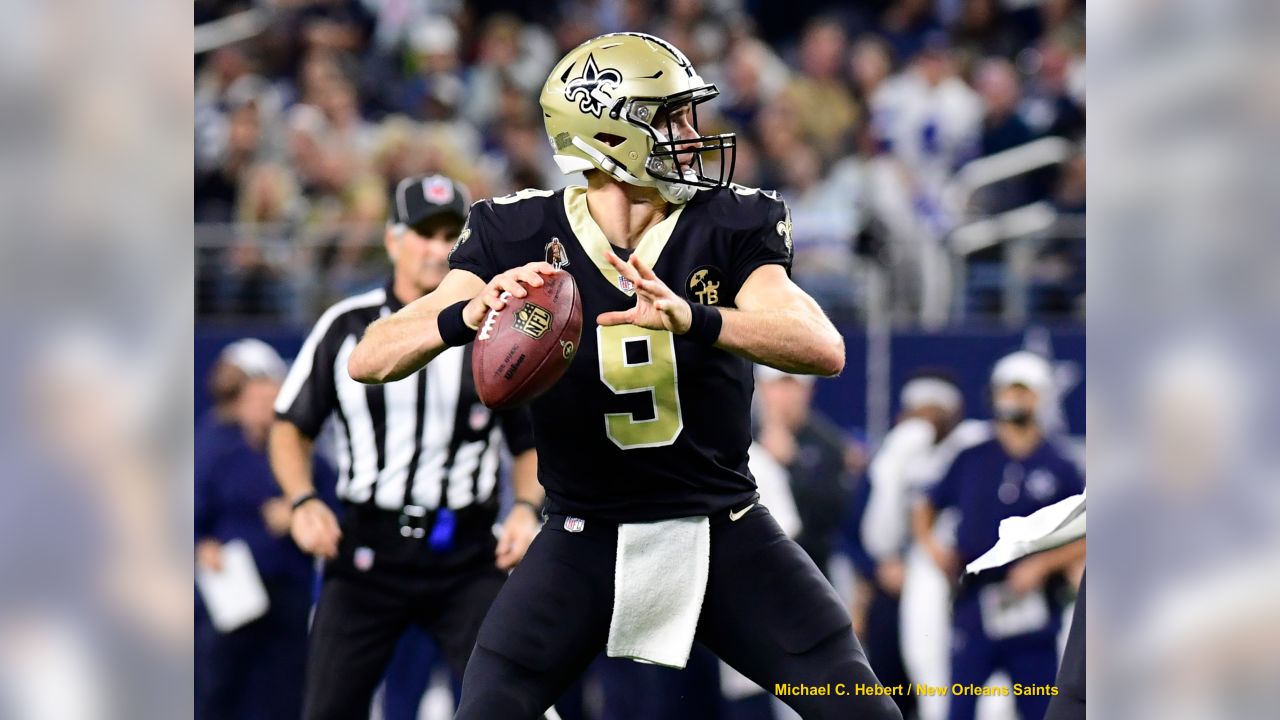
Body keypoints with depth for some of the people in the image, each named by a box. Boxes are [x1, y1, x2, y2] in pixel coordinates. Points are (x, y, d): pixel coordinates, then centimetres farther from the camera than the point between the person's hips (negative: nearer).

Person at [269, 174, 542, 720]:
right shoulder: (346, 326, 3)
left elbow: (531, 444, 12)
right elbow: (291, 427, 11)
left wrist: (527, 506, -6)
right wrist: (302, 501, -6)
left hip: (467, 556, 0)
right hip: (365, 555, 0)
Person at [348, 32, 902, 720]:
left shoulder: (729, 227, -7)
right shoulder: (520, 238, -7)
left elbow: (824, 349, -23)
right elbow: (369, 361, -13)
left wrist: (691, 318, -42)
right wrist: (468, 314, -36)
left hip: (725, 534, 1)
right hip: (585, 539, -1)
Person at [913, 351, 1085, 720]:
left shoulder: (1060, 468, 4)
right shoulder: (971, 460, 8)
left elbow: (1085, 541, 3)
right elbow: (927, 508, 19)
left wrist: (1043, 565, -10)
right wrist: (931, 544, -1)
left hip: (1033, 616, -1)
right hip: (973, 607, 1)